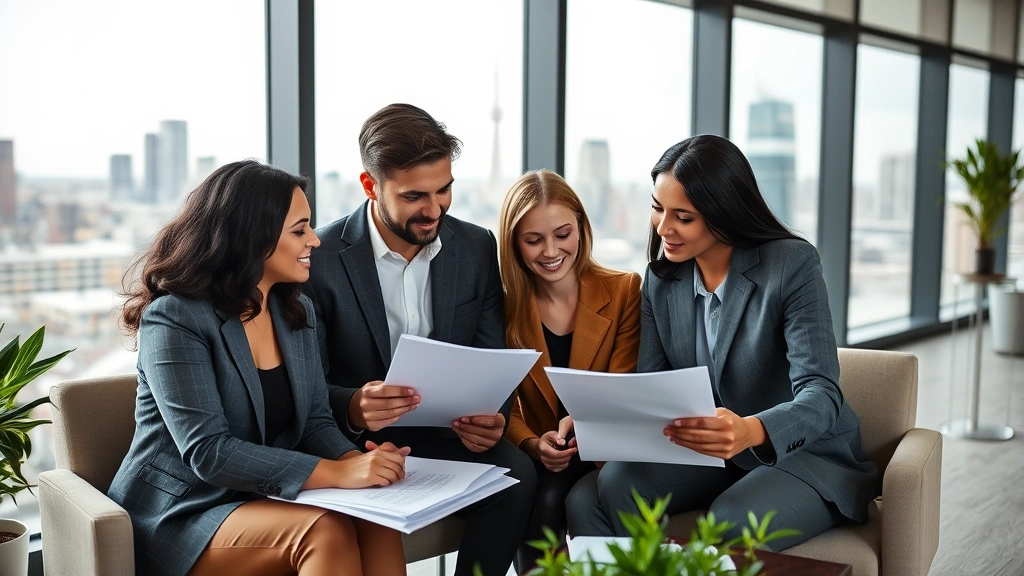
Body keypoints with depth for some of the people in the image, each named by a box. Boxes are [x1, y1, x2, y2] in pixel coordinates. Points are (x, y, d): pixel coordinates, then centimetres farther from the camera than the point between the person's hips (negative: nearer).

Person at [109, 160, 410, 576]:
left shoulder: (297, 311, 8)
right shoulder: (174, 319, -15)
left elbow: (315, 421, 6)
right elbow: (208, 452, -23)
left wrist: (357, 460, -18)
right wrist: (338, 473, -29)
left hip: (269, 498, 6)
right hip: (181, 514, -5)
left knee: (375, 523, -25)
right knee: (326, 531, -31)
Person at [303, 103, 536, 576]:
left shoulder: (477, 249, 2)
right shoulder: (320, 258, -8)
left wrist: (492, 418, -18)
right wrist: (353, 408, -29)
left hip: (448, 438, 3)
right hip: (355, 444, -3)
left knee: (516, 473, -26)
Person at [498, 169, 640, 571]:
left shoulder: (624, 290, -1)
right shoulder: (505, 305, 2)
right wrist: (532, 444, -22)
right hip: (534, 460, 2)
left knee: (547, 497, -30)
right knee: (534, 498, -30)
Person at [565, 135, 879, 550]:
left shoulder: (793, 264, -16)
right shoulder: (662, 276, 1)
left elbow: (821, 394, -24)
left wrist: (751, 431, -46)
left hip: (805, 453, -4)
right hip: (707, 453, 4)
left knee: (733, 523, -36)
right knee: (590, 497, -22)